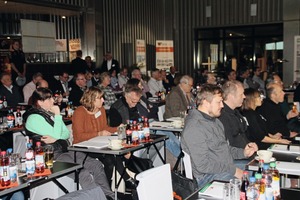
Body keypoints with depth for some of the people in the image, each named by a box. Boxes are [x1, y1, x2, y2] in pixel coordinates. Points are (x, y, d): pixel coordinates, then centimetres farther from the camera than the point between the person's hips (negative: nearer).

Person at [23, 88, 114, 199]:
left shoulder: (49, 113, 15)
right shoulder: (34, 118, -10)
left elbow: (67, 134, 10)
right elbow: (56, 135, -17)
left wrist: (55, 139, -11)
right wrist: (57, 115, -9)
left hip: (64, 151, 8)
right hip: (53, 156, -8)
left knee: (96, 165, -6)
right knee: (84, 173, -25)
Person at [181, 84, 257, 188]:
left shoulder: (215, 120, 14)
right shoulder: (194, 127, -19)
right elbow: (203, 165, -23)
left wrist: (243, 152, 7)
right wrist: (233, 170, -19)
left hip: (228, 167, 10)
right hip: (209, 177, -10)